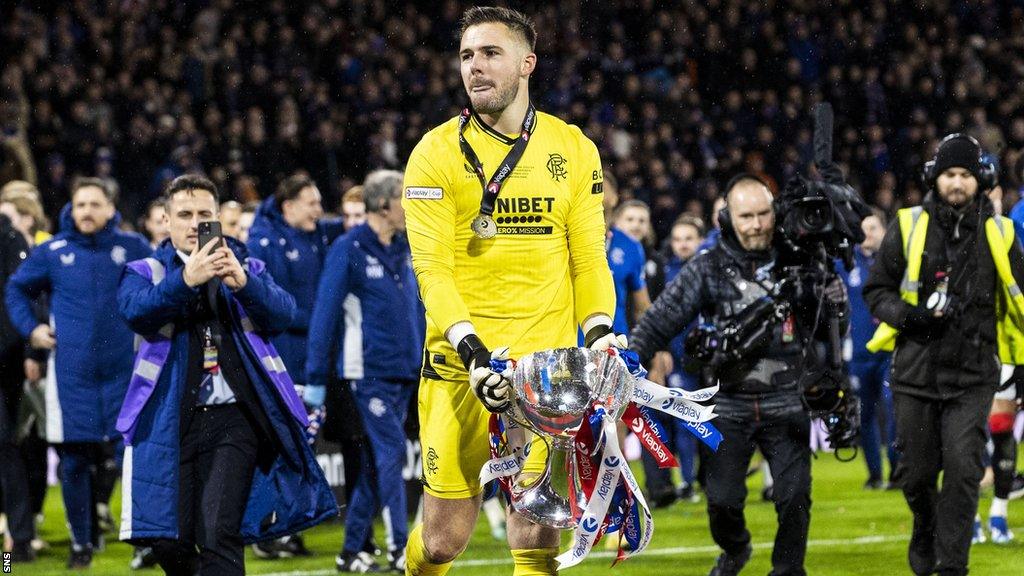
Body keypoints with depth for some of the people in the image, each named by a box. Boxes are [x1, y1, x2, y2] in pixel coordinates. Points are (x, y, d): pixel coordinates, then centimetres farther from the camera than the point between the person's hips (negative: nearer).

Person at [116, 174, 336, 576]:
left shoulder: (247, 269, 16)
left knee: (219, 536, -14)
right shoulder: (146, 273, 13)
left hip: (233, 417, -1)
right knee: (170, 541, -2)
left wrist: (243, 283, -23)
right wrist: (186, 280, -26)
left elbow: (283, 313, -4)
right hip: (171, 419, 1)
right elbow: (134, 310, -11)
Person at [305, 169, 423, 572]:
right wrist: (316, 379, -11)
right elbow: (325, 313, -9)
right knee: (391, 453, -11)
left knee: (376, 462, 9)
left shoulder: (403, 250, 13)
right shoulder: (349, 249, -9)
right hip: (369, 371, -7)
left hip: (404, 373, 7)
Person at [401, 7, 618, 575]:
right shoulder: (437, 153, 0)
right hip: (462, 369, -2)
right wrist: (471, 349, -19)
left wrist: (600, 332, -5)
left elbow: (589, 257, 12)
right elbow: (432, 268, -7)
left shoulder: (573, 150, 9)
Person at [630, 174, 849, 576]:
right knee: (722, 501, -4)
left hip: (786, 403, 1)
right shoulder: (708, 270, -1)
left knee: (794, 498, -6)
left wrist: (836, 305, -10)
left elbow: (824, 330, 12)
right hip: (729, 406, -1)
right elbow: (660, 321, -3)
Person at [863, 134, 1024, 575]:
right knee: (916, 473, 7)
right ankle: (926, 530, 38)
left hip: (973, 375, -1)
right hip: (916, 370, 1)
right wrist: (910, 315, -11)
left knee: (962, 469, -12)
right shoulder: (909, 227, 2)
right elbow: (876, 290, 7)